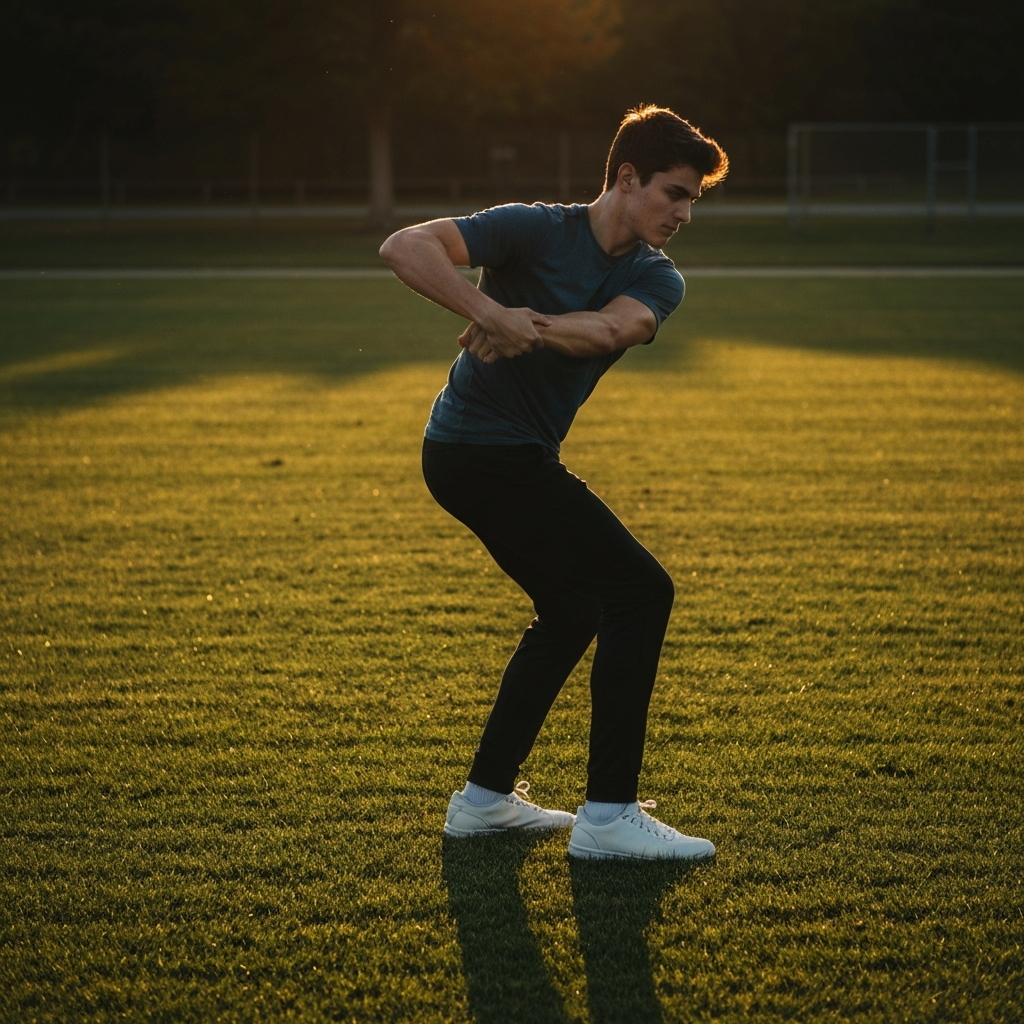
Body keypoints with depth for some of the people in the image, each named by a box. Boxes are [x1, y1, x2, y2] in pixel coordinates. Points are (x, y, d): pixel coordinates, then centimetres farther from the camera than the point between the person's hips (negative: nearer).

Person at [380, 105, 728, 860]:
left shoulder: (655, 279, 4)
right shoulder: (537, 231, -14)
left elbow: (614, 328, -19)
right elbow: (405, 247, -24)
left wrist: (527, 325, -32)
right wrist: (495, 314, -34)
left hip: (518, 458, 9)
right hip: (484, 451, -9)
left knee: (572, 612, 21)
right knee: (641, 591, -9)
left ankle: (486, 797, 29)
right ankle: (608, 815, -8)